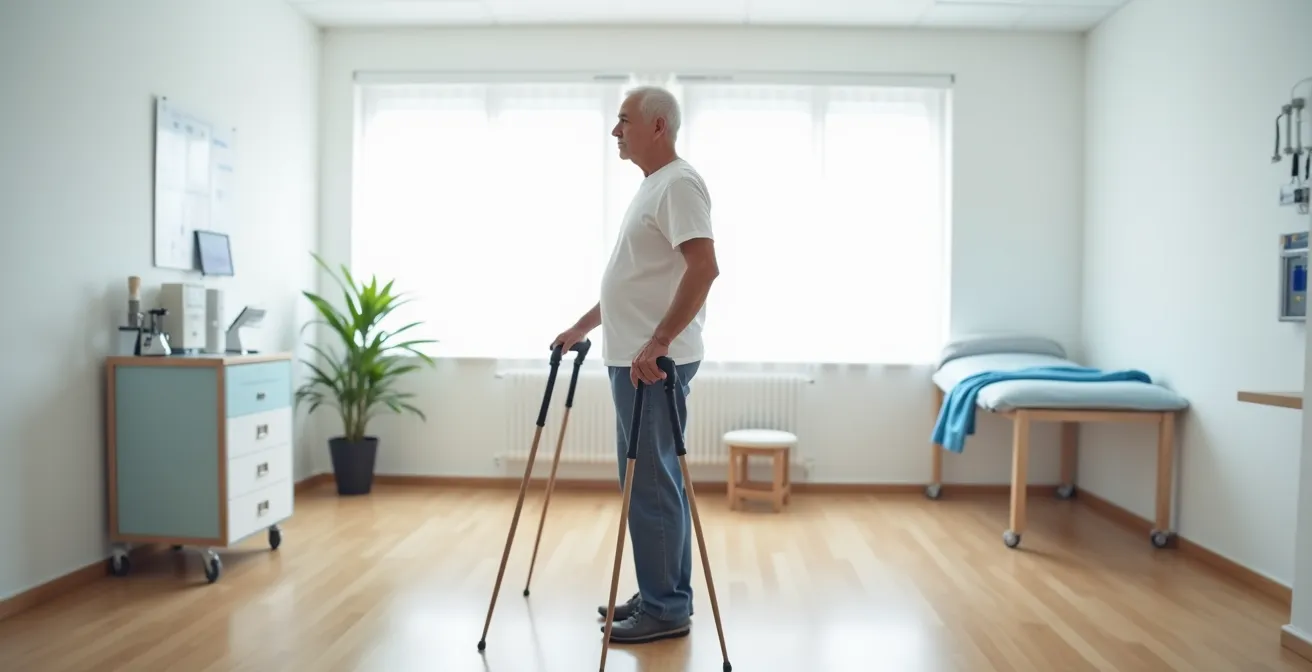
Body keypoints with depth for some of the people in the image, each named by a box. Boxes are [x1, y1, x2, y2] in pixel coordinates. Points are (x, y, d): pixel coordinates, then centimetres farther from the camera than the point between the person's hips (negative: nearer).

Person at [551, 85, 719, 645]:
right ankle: (659, 597, 26)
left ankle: (666, 608, 8)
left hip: (654, 361, -11)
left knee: (651, 483, -4)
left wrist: (658, 343, -29)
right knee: (648, 481, 15)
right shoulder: (652, 186, 19)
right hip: (632, 357, 11)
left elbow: (704, 268, -25)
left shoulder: (678, 184, -13)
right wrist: (582, 327, 26)